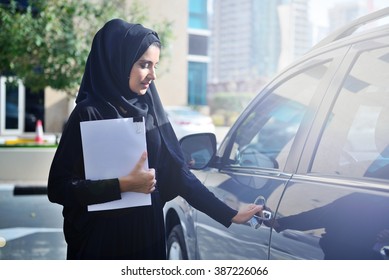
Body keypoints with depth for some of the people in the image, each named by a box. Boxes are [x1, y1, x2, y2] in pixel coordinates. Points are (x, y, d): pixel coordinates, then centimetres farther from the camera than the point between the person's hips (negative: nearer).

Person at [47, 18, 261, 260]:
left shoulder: (150, 110, 4)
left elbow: (177, 172, 3)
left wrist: (229, 214, -1)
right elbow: (58, 187, -15)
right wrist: (124, 185, -21)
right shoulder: (89, 114, -12)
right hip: (100, 242, -5)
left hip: (148, 237, 5)